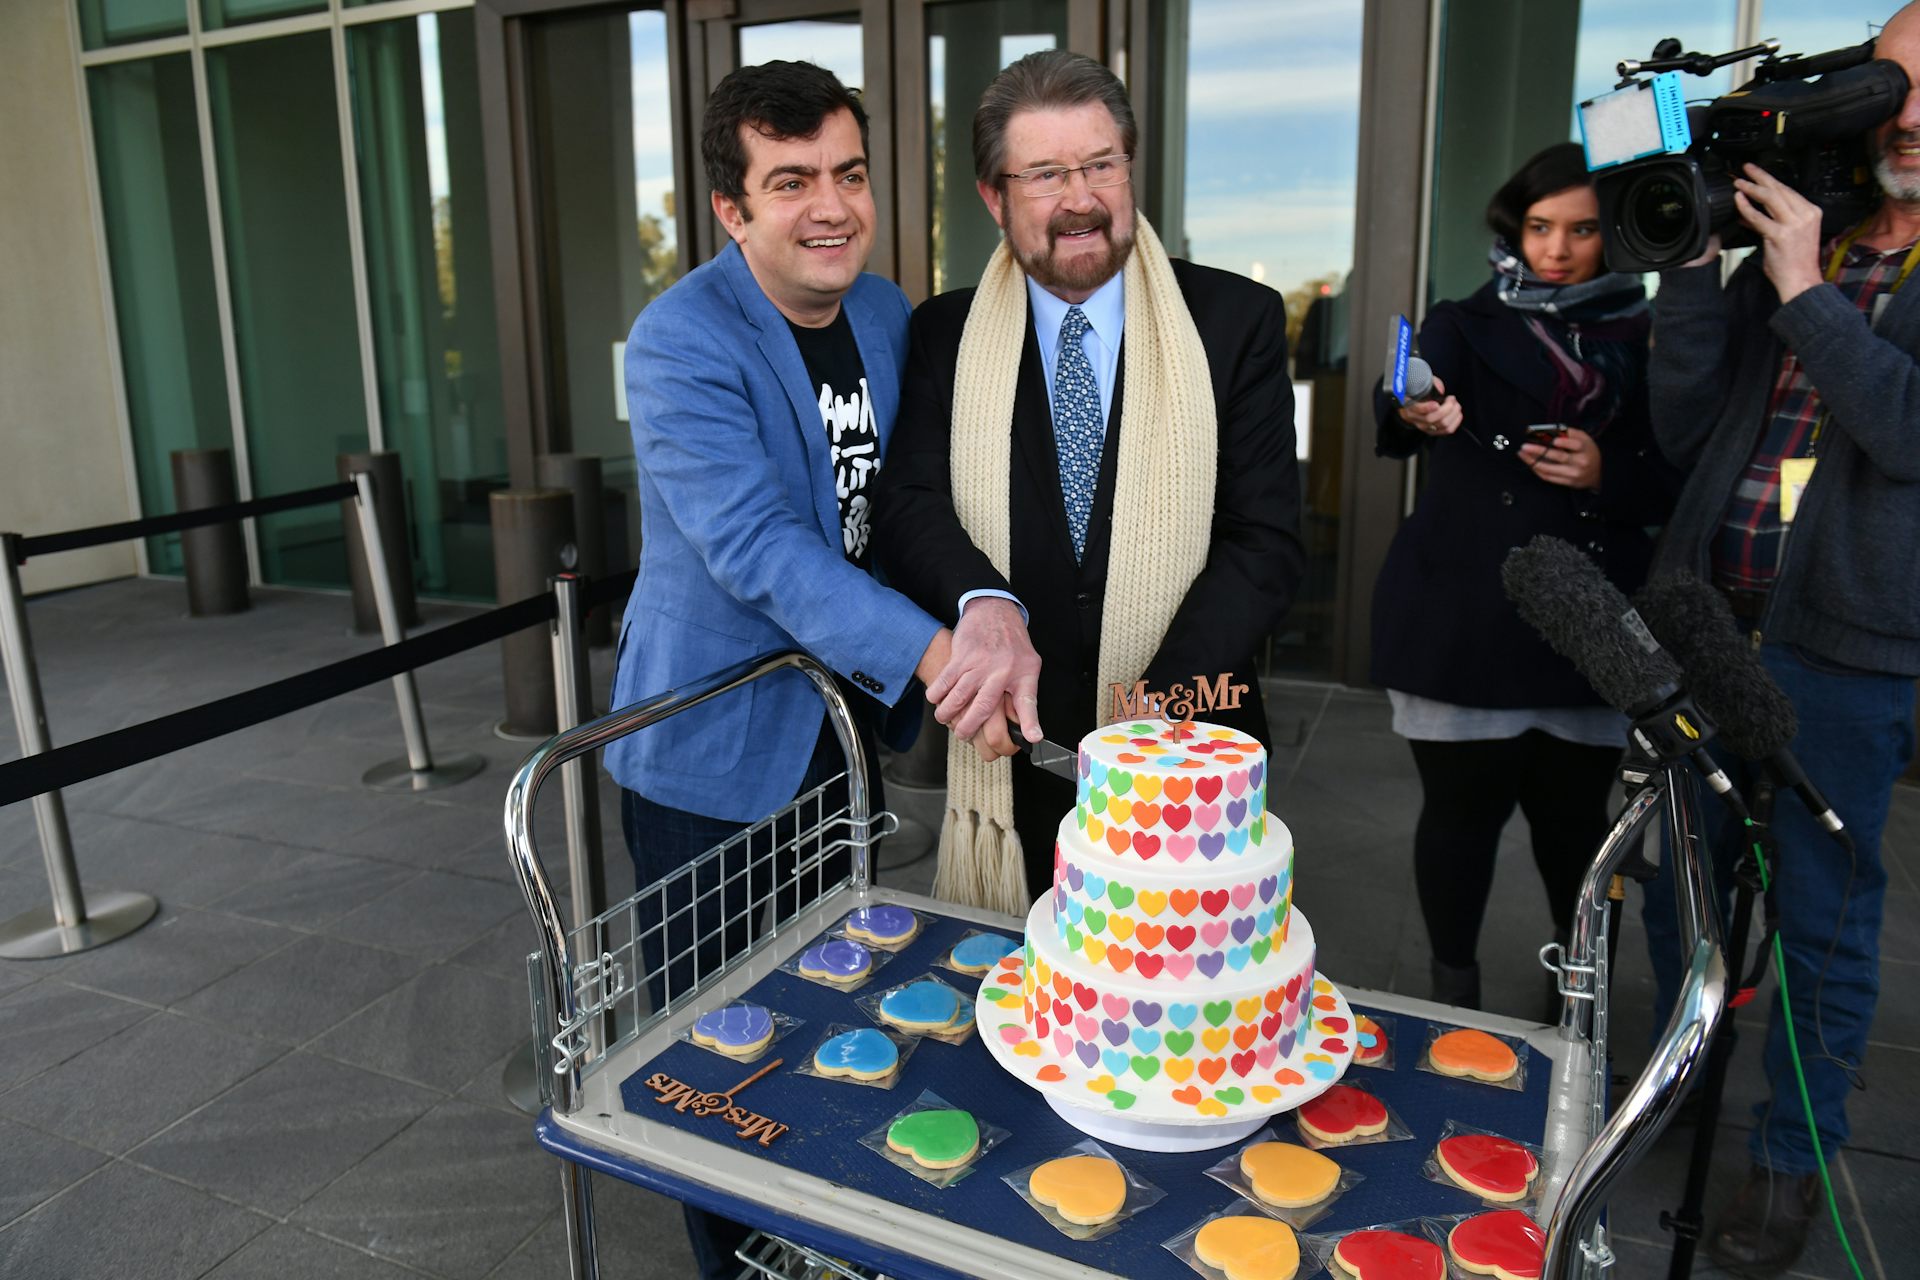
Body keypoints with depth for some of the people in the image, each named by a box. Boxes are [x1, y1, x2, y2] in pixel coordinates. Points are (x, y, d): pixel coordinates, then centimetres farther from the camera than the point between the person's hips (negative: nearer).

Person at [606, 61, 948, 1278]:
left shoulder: (888, 315, 1)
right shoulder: (682, 342, -20)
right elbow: (755, 545, -30)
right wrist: (930, 650, -39)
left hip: (837, 718, 7)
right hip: (712, 743, -6)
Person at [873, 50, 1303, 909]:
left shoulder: (1239, 322, -1)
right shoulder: (945, 337, 3)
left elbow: (1264, 542, -7)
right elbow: (908, 508, -7)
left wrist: (1153, 717, -19)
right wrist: (985, 602, -30)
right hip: (1008, 762, 1)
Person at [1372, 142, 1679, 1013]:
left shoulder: (1644, 344, 9)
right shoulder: (1467, 326, 5)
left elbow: (1676, 488, 10)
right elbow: (1394, 417, -14)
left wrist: (1610, 477, -11)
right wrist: (1415, 413, -37)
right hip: (1463, 621, -1)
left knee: (1573, 813, 8)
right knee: (1463, 805, 4)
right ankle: (1453, 988, 25)